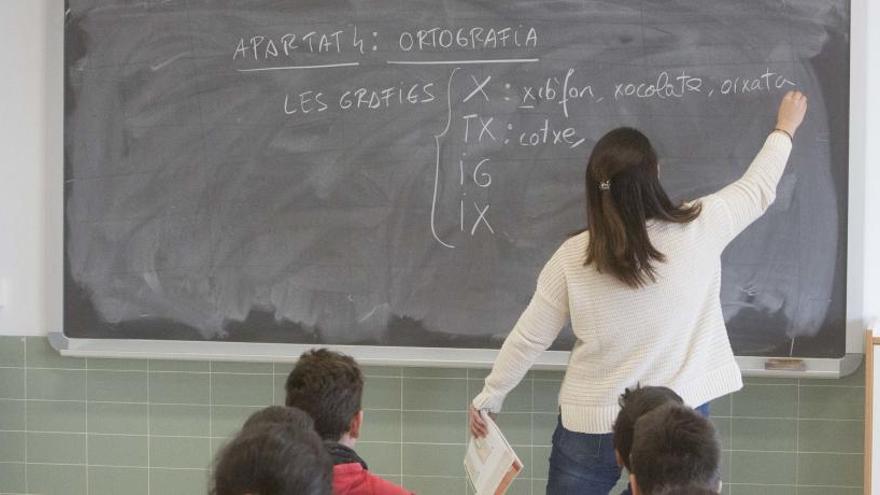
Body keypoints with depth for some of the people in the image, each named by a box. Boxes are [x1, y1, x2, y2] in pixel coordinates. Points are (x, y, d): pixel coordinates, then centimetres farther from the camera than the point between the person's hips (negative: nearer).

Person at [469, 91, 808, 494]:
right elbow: (758, 190, 8)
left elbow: (528, 340, -3)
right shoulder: (698, 232, -11)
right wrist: (785, 130, 27)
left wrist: (489, 397, 14)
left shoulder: (573, 257, -11)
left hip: (590, 427, 0)